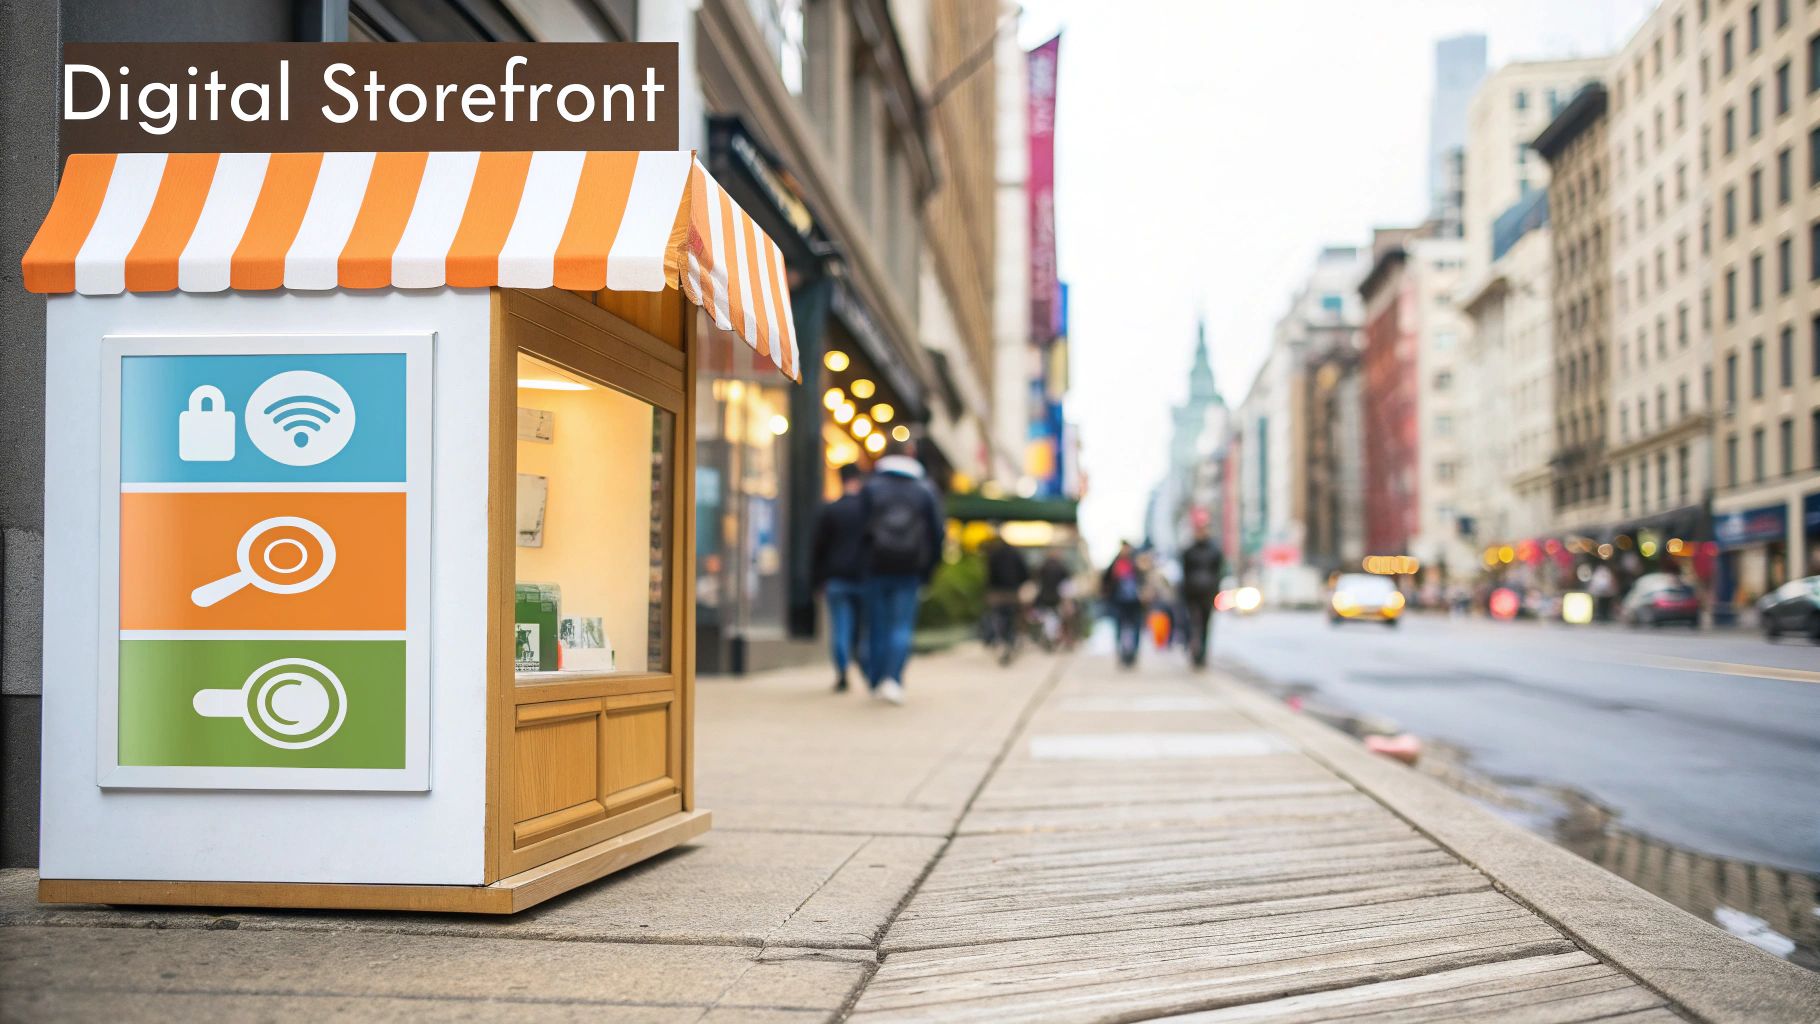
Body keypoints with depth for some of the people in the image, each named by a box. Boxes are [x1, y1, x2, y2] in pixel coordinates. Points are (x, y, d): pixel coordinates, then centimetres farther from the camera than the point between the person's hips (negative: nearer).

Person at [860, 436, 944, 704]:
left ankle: (876, 681, 14)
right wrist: (928, 569, 10)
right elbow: (936, 533, 3)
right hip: (909, 571, 0)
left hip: (876, 568, 0)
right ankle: (893, 680, -17)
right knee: (902, 626, -1)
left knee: (877, 625, 10)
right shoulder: (925, 489, 4)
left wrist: (861, 566, 6)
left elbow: (861, 528, -4)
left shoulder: (870, 487, 0)